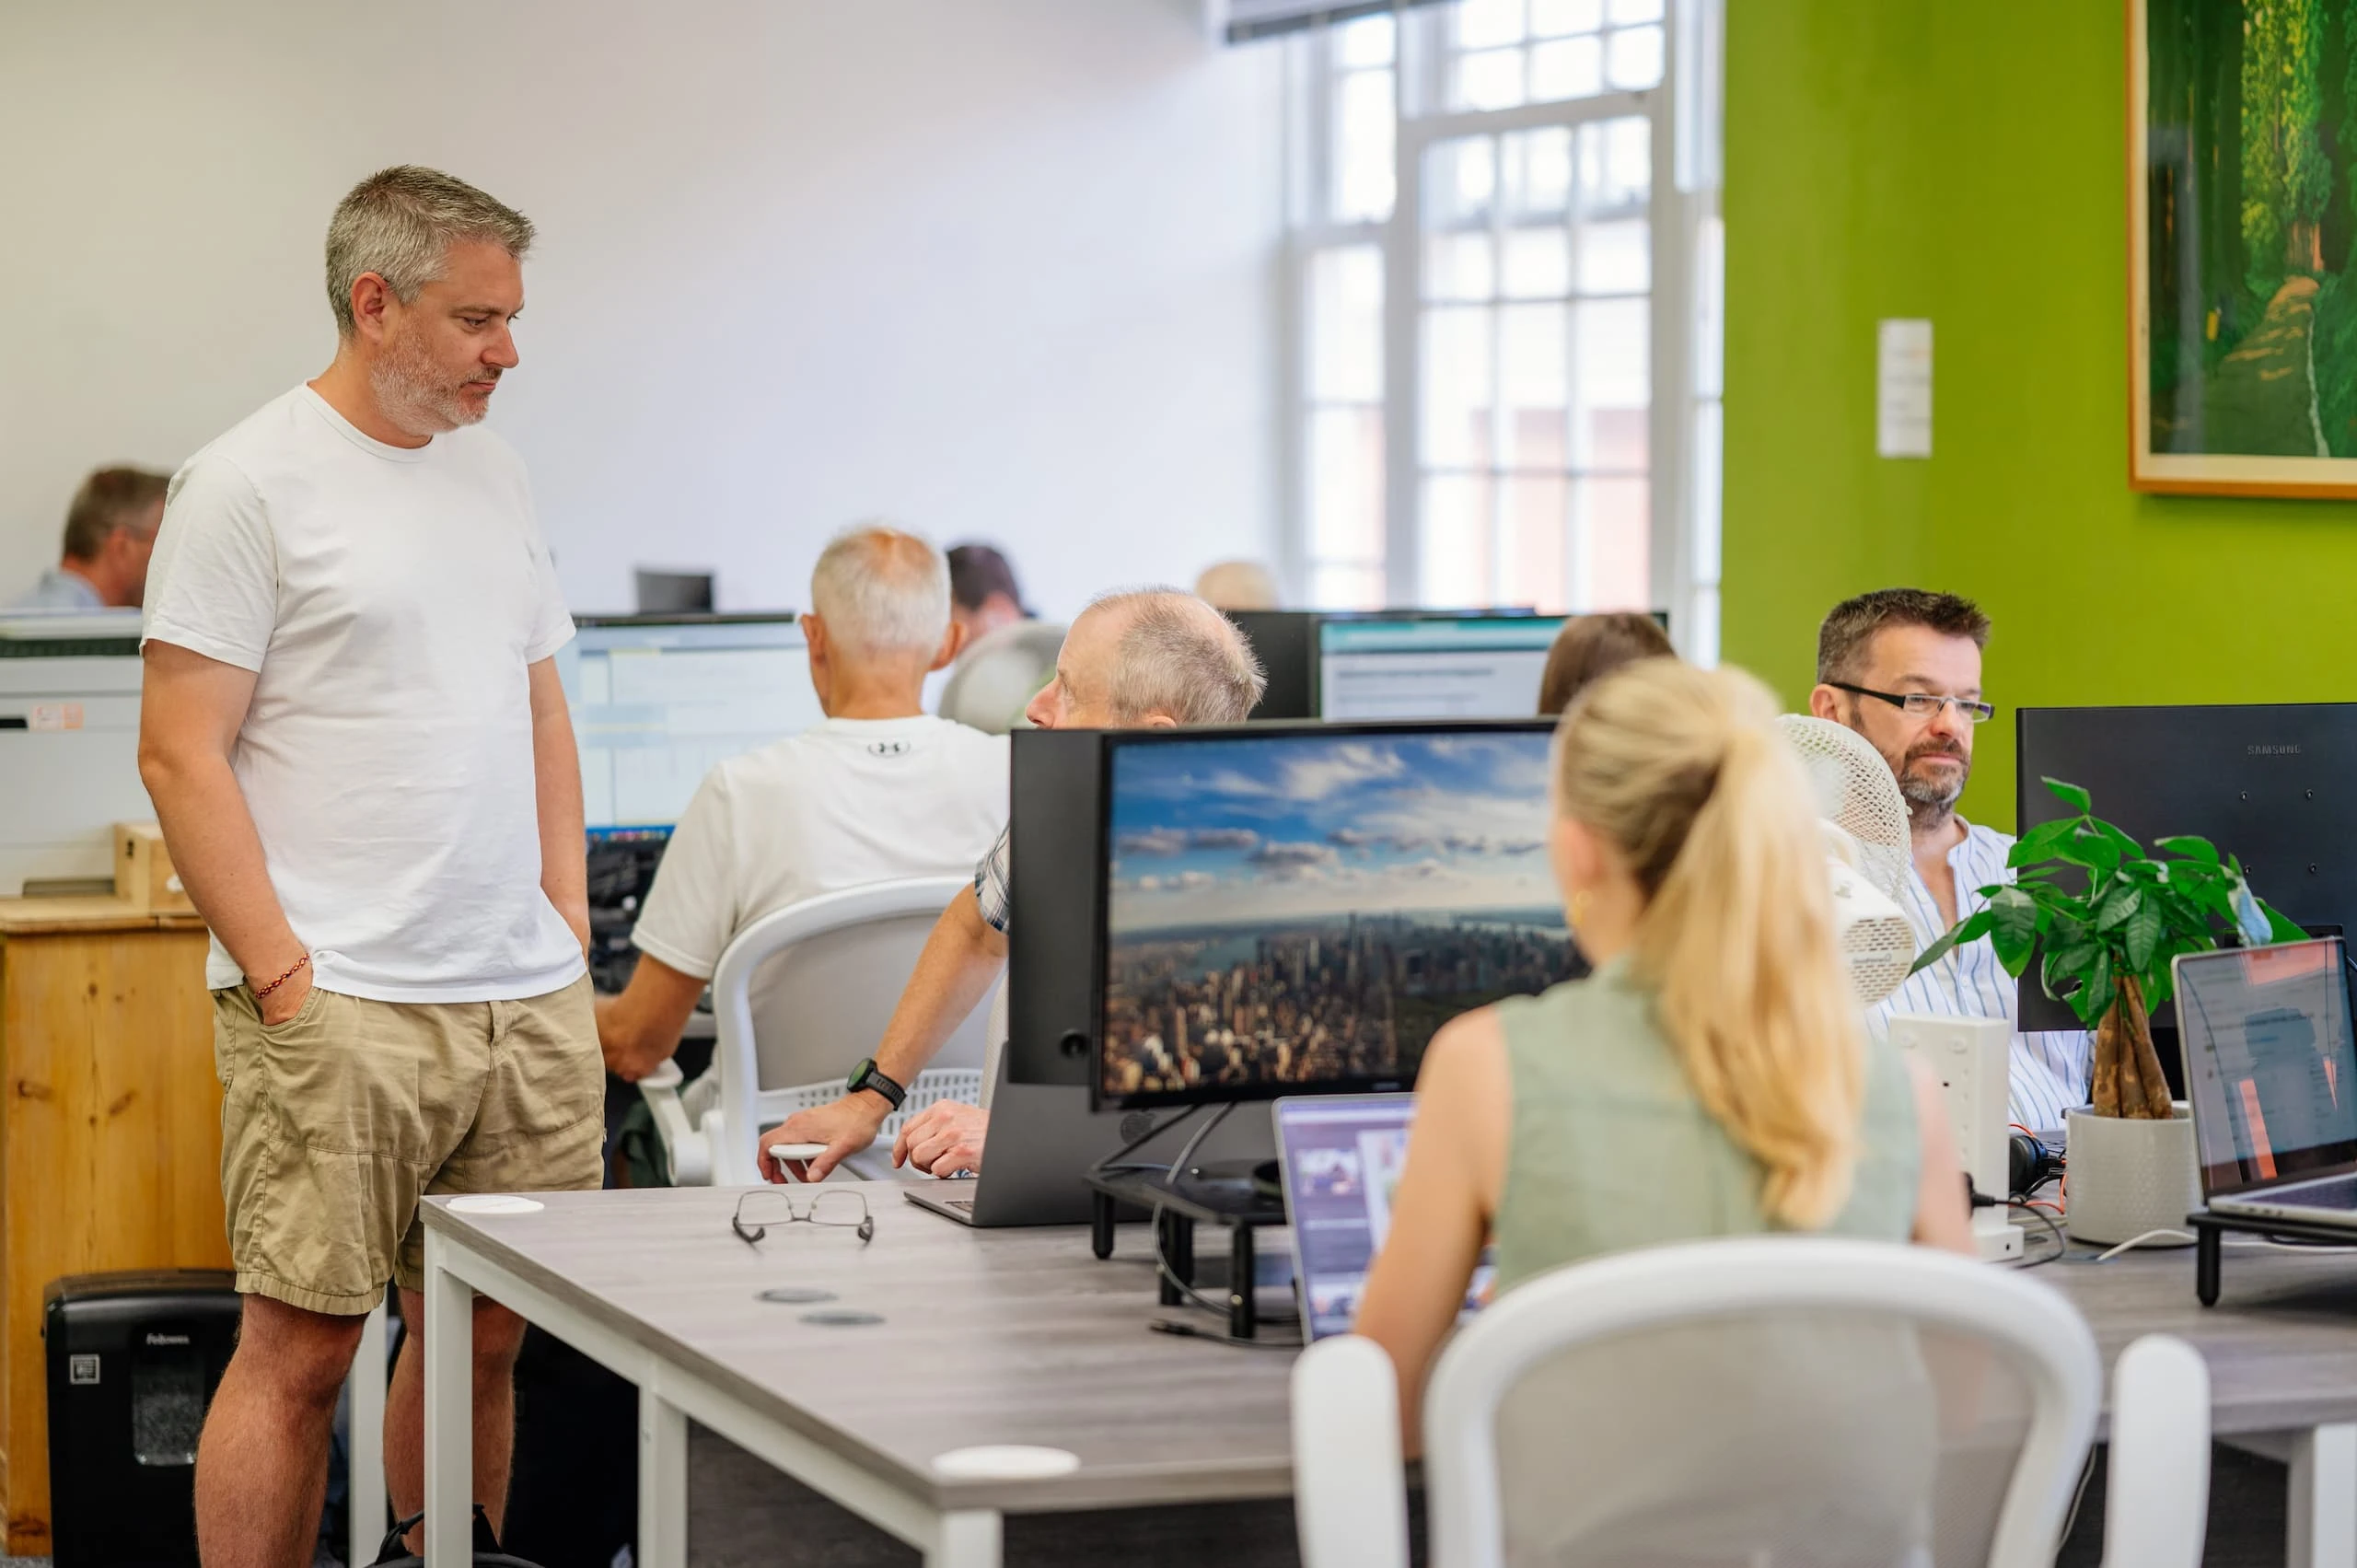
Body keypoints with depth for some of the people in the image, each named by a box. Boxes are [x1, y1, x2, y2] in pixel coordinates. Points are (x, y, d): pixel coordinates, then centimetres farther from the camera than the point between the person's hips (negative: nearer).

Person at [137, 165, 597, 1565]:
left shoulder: (493, 474, 16)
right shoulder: (253, 483, -6)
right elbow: (181, 754, -10)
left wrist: (570, 941, 12)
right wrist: (283, 979, -14)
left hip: (529, 1004, 7)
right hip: (343, 1012, -7)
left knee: (484, 1337, 10)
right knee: (304, 1346, -5)